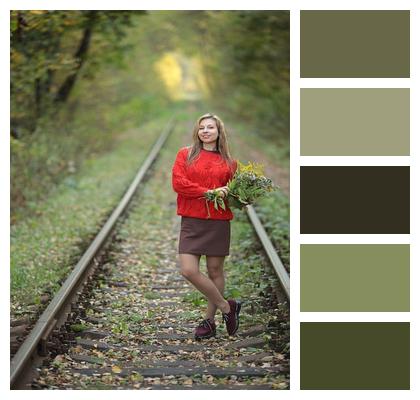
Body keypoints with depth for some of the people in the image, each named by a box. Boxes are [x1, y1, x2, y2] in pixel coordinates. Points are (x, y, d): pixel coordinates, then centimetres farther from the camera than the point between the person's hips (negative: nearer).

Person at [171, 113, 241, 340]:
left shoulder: (229, 162, 9)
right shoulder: (185, 155, 6)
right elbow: (178, 183, -6)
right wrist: (209, 192, -13)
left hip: (219, 221, 0)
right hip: (192, 221, 0)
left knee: (215, 271, 5)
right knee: (188, 271, -10)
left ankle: (209, 321, 19)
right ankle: (227, 307, 7)